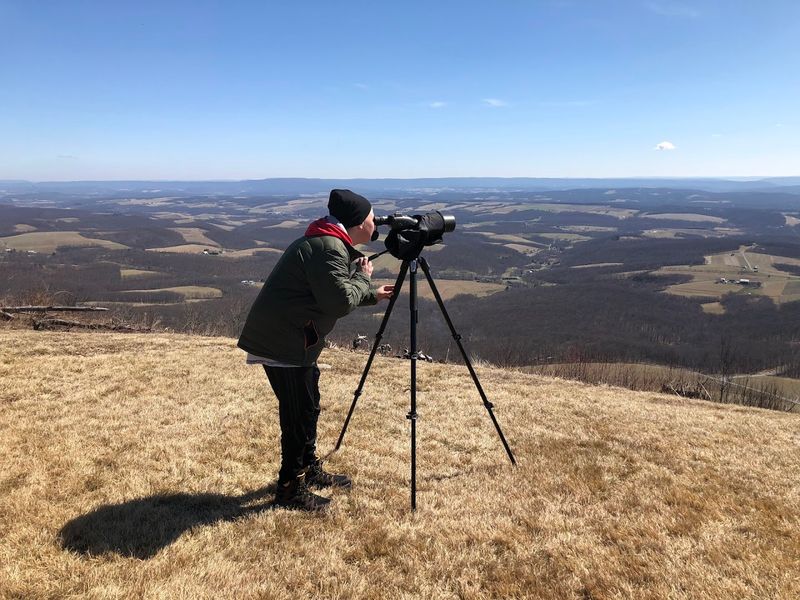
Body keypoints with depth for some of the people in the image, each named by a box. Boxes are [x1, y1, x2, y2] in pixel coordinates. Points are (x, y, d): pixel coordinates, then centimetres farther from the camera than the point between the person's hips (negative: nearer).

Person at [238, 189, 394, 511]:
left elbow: (332, 296, 26)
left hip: (288, 338, 11)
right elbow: (341, 301, -24)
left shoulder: (324, 242, 16)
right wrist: (362, 276, -7)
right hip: (285, 342, -11)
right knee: (299, 413, -1)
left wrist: (372, 295, 29)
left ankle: (310, 470, 36)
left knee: (307, 407, 21)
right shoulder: (329, 249, -18)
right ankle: (291, 489, 13)